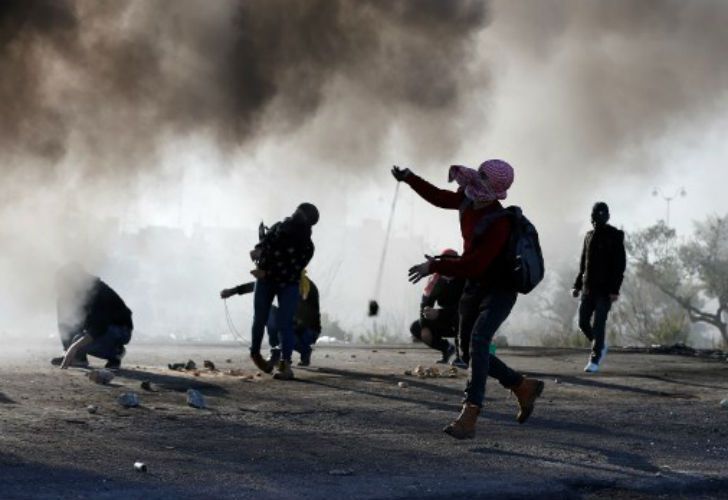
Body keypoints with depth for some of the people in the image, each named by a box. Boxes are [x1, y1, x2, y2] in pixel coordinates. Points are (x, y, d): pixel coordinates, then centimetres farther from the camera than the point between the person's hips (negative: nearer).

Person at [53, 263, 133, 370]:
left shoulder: (99, 294, -31)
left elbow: (98, 329, -39)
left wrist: (74, 347, -48)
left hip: (121, 330, -7)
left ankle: (116, 351, -6)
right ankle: (78, 357, -10)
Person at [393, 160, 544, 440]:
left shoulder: (498, 225, -29)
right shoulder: (468, 199, -5)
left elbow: (473, 265, -32)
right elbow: (440, 198, 16)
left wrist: (434, 267, -30)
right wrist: (409, 178, 9)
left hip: (499, 291, -9)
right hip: (474, 288, 9)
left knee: (478, 340, -29)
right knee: (469, 351, 11)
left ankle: (469, 417, -37)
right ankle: (524, 387, 30)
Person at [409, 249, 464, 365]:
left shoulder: (465, 280, -25)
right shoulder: (436, 280, -7)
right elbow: (426, 303, -7)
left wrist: (439, 313, -42)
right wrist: (424, 327, -20)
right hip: (447, 321, 6)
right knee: (416, 328, -6)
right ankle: (447, 348, 15)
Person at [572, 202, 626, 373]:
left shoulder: (614, 236, -5)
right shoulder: (589, 236, 13)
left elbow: (620, 264, -10)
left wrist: (615, 289, -17)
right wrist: (577, 285, 14)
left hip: (605, 289, -6)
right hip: (588, 288, 6)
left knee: (598, 325, -10)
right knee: (583, 322, 5)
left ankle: (595, 360, -6)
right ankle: (600, 346, 28)